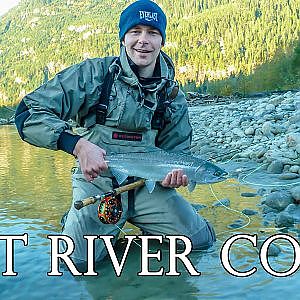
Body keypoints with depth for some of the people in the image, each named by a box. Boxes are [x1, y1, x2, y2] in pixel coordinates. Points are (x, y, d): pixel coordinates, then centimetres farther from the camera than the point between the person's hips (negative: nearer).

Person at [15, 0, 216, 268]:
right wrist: (78, 144, -31)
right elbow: (28, 114, -17)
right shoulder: (94, 73, -11)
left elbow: (177, 151, 11)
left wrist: (175, 173, -14)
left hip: (149, 185, 4)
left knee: (202, 240, -6)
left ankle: (139, 222, 20)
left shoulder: (173, 96, 4)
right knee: (79, 257, -23)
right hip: (97, 183, -3)